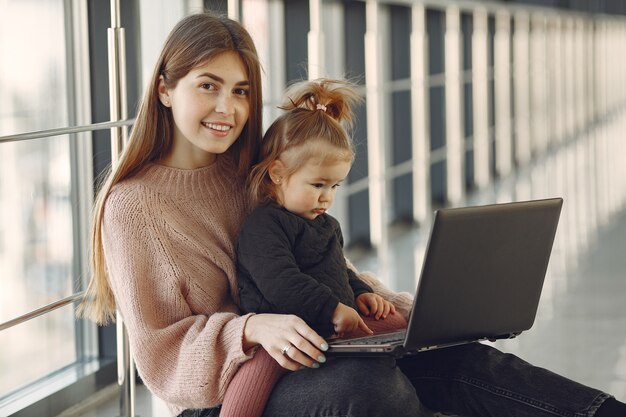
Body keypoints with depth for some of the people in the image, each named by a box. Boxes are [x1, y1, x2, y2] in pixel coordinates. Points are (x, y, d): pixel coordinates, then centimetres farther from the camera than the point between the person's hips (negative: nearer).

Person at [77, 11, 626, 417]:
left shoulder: (253, 174, 14)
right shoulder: (132, 205, -6)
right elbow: (159, 354, -10)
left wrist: (399, 307, 0)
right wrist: (252, 329, -28)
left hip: (292, 359, 6)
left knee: (449, 357, -20)